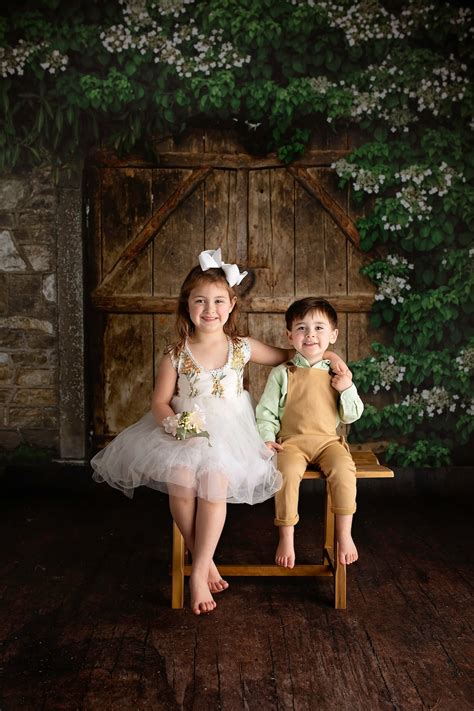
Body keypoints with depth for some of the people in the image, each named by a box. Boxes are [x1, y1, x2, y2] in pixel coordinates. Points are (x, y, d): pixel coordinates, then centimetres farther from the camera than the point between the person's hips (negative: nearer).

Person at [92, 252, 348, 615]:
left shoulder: (242, 348, 3)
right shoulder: (175, 354, 1)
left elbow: (287, 356, 17)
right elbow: (160, 401, 4)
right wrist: (173, 423, -17)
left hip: (227, 431, 0)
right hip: (184, 432, 0)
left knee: (215, 482, -29)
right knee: (179, 478, -29)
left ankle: (198, 572, -14)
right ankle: (205, 560, -6)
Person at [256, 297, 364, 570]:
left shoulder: (338, 374, 8)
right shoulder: (282, 374, 3)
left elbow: (352, 416, 10)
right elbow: (266, 410, 6)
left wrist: (348, 389, -6)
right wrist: (267, 439, -9)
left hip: (328, 441, 1)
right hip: (291, 442, -1)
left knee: (343, 469, -28)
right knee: (288, 472, -31)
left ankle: (344, 534, -12)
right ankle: (286, 538, -15)